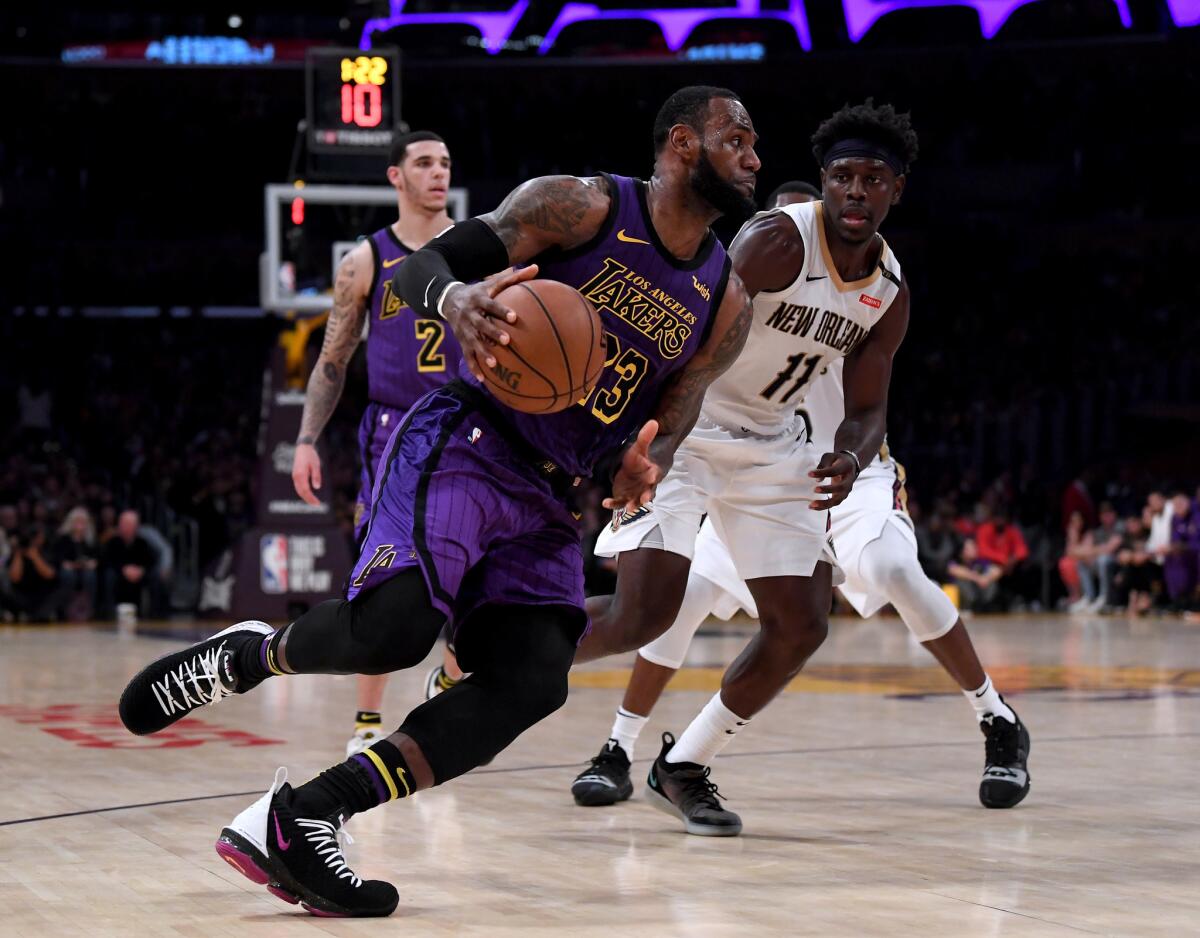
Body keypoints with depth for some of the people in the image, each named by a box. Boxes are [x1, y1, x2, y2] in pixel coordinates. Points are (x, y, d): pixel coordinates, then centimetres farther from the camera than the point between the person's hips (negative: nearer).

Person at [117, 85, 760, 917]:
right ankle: (250, 655, 4)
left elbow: (665, 432, 14)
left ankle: (299, 822, -16)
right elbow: (420, 267, -8)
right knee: (394, 627, -30)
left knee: (533, 681, -17)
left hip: (544, 501, 6)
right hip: (465, 443, -6)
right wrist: (459, 299, -33)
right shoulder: (579, 206, -5)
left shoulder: (727, 307, 9)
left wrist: (638, 469, -11)